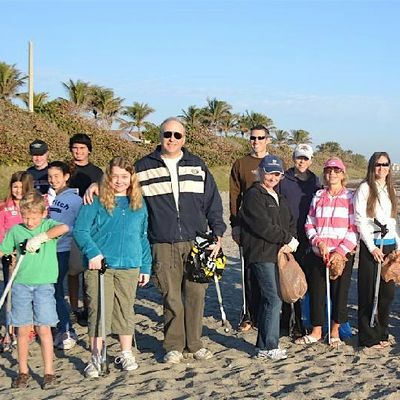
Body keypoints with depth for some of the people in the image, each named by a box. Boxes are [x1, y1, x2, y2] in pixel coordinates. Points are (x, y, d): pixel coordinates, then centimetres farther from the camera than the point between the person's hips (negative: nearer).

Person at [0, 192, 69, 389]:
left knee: (43, 328, -3)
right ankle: (23, 371, 19)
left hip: (44, 284, -2)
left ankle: (49, 372, 6)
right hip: (21, 284, 2)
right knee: (23, 329, 6)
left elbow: (64, 228, -20)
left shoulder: (48, 225, 1)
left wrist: (40, 238, -29)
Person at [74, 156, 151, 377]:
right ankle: (95, 358, 11)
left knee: (125, 310, 11)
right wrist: (92, 253, -18)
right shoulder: (96, 202, -2)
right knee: (99, 310, 0)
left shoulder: (139, 205, 10)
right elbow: (79, 230, -6)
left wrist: (146, 267, 11)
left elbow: (143, 238, 14)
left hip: (129, 267, 3)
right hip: (99, 265, -3)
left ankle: (126, 354, 24)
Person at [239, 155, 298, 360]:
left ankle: (263, 346, 17)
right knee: (274, 299, -12)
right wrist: (287, 239, -9)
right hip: (262, 255, -8)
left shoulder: (280, 199, 21)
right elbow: (263, 226, -16)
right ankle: (270, 347, -5)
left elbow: (291, 224, 18)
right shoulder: (254, 195, -6)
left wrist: (291, 242, -2)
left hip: (279, 254, 8)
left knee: (268, 299, 11)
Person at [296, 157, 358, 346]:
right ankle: (316, 331, 21)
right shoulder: (318, 196, 8)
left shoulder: (350, 198, -1)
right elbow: (309, 224, 8)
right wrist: (319, 242, -9)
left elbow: (354, 230, -5)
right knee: (316, 291, 6)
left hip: (342, 255, -3)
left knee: (339, 293, 3)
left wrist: (341, 252, -14)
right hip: (318, 254, 3)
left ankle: (335, 331, 21)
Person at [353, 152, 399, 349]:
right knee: (369, 293, -2)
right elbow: (360, 220, -8)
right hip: (371, 245, -6)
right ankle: (368, 338, 6)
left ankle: (381, 334, 20)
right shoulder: (365, 188, -3)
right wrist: (372, 247, -12)